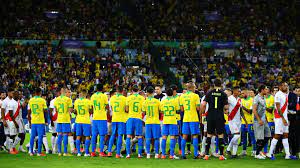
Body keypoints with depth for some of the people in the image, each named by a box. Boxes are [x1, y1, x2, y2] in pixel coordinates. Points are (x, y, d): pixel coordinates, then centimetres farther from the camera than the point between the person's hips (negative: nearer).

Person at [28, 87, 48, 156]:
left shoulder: (30, 100, 4)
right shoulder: (42, 100, -7)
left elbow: (29, 112, 8)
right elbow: (45, 111, -5)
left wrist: (30, 121, 16)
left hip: (33, 121, 4)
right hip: (41, 121, -4)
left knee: (32, 136, 10)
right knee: (40, 136, -1)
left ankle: (31, 151, 12)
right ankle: (39, 152, -3)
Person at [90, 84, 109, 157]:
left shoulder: (93, 96, 8)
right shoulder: (104, 96, -7)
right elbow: (107, 108, -4)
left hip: (94, 118, 5)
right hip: (102, 118, -4)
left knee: (94, 135, 8)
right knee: (102, 135, -2)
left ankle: (93, 152, 8)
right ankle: (101, 152, -7)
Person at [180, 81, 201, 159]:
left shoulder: (182, 96, 6)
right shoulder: (195, 96, -6)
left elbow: (181, 109, 7)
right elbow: (198, 108, -9)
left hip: (185, 119, 4)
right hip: (194, 119, -4)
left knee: (184, 136, 6)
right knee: (195, 136, -1)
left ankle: (183, 154, 4)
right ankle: (195, 154, -4)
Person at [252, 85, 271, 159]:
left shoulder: (263, 98, 16)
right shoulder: (257, 98, -12)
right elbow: (254, 110, -17)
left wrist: (266, 119, 19)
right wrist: (259, 120, -21)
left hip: (264, 120, 9)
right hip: (259, 121, -9)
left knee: (267, 136, 9)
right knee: (260, 138, -6)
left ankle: (259, 150, 19)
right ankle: (257, 154, 4)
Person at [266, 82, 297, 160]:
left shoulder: (286, 95, 13)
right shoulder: (278, 95, -14)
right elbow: (278, 108, -19)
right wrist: (283, 119, -21)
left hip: (284, 117, 9)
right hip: (279, 117, -9)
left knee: (286, 135, 8)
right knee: (277, 135, -6)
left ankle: (288, 154, 9)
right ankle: (270, 153, 2)